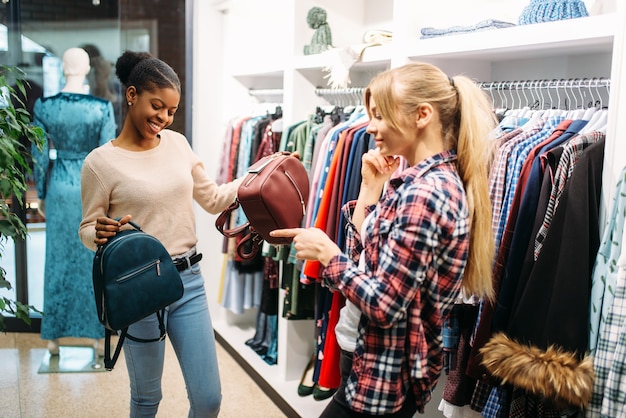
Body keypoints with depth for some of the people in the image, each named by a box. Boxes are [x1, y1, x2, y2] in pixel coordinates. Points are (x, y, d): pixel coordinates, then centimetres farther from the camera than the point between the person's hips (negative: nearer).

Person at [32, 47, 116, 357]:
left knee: (58, 259, 12)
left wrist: (41, 195, 12)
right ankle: (98, 336, 16)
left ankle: (54, 337, 21)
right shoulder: (102, 108, -9)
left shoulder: (44, 106, -3)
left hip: (60, 186, 2)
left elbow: (40, 156, 1)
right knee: (94, 261, 8)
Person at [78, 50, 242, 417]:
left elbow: (212, 199, 14)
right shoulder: (100, 162, -9)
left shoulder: (178, 143, 4)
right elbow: (87, 229, -1)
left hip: (189, 281, 4)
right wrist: (101, 232, -23)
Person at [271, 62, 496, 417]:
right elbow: (364, 257, 6)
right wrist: (371, 189, -1)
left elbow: (383, 305, -26)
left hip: (383, 377, -9)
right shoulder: (427, 179, 6)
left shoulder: (424, 191, -24)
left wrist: (326, 252, -14)